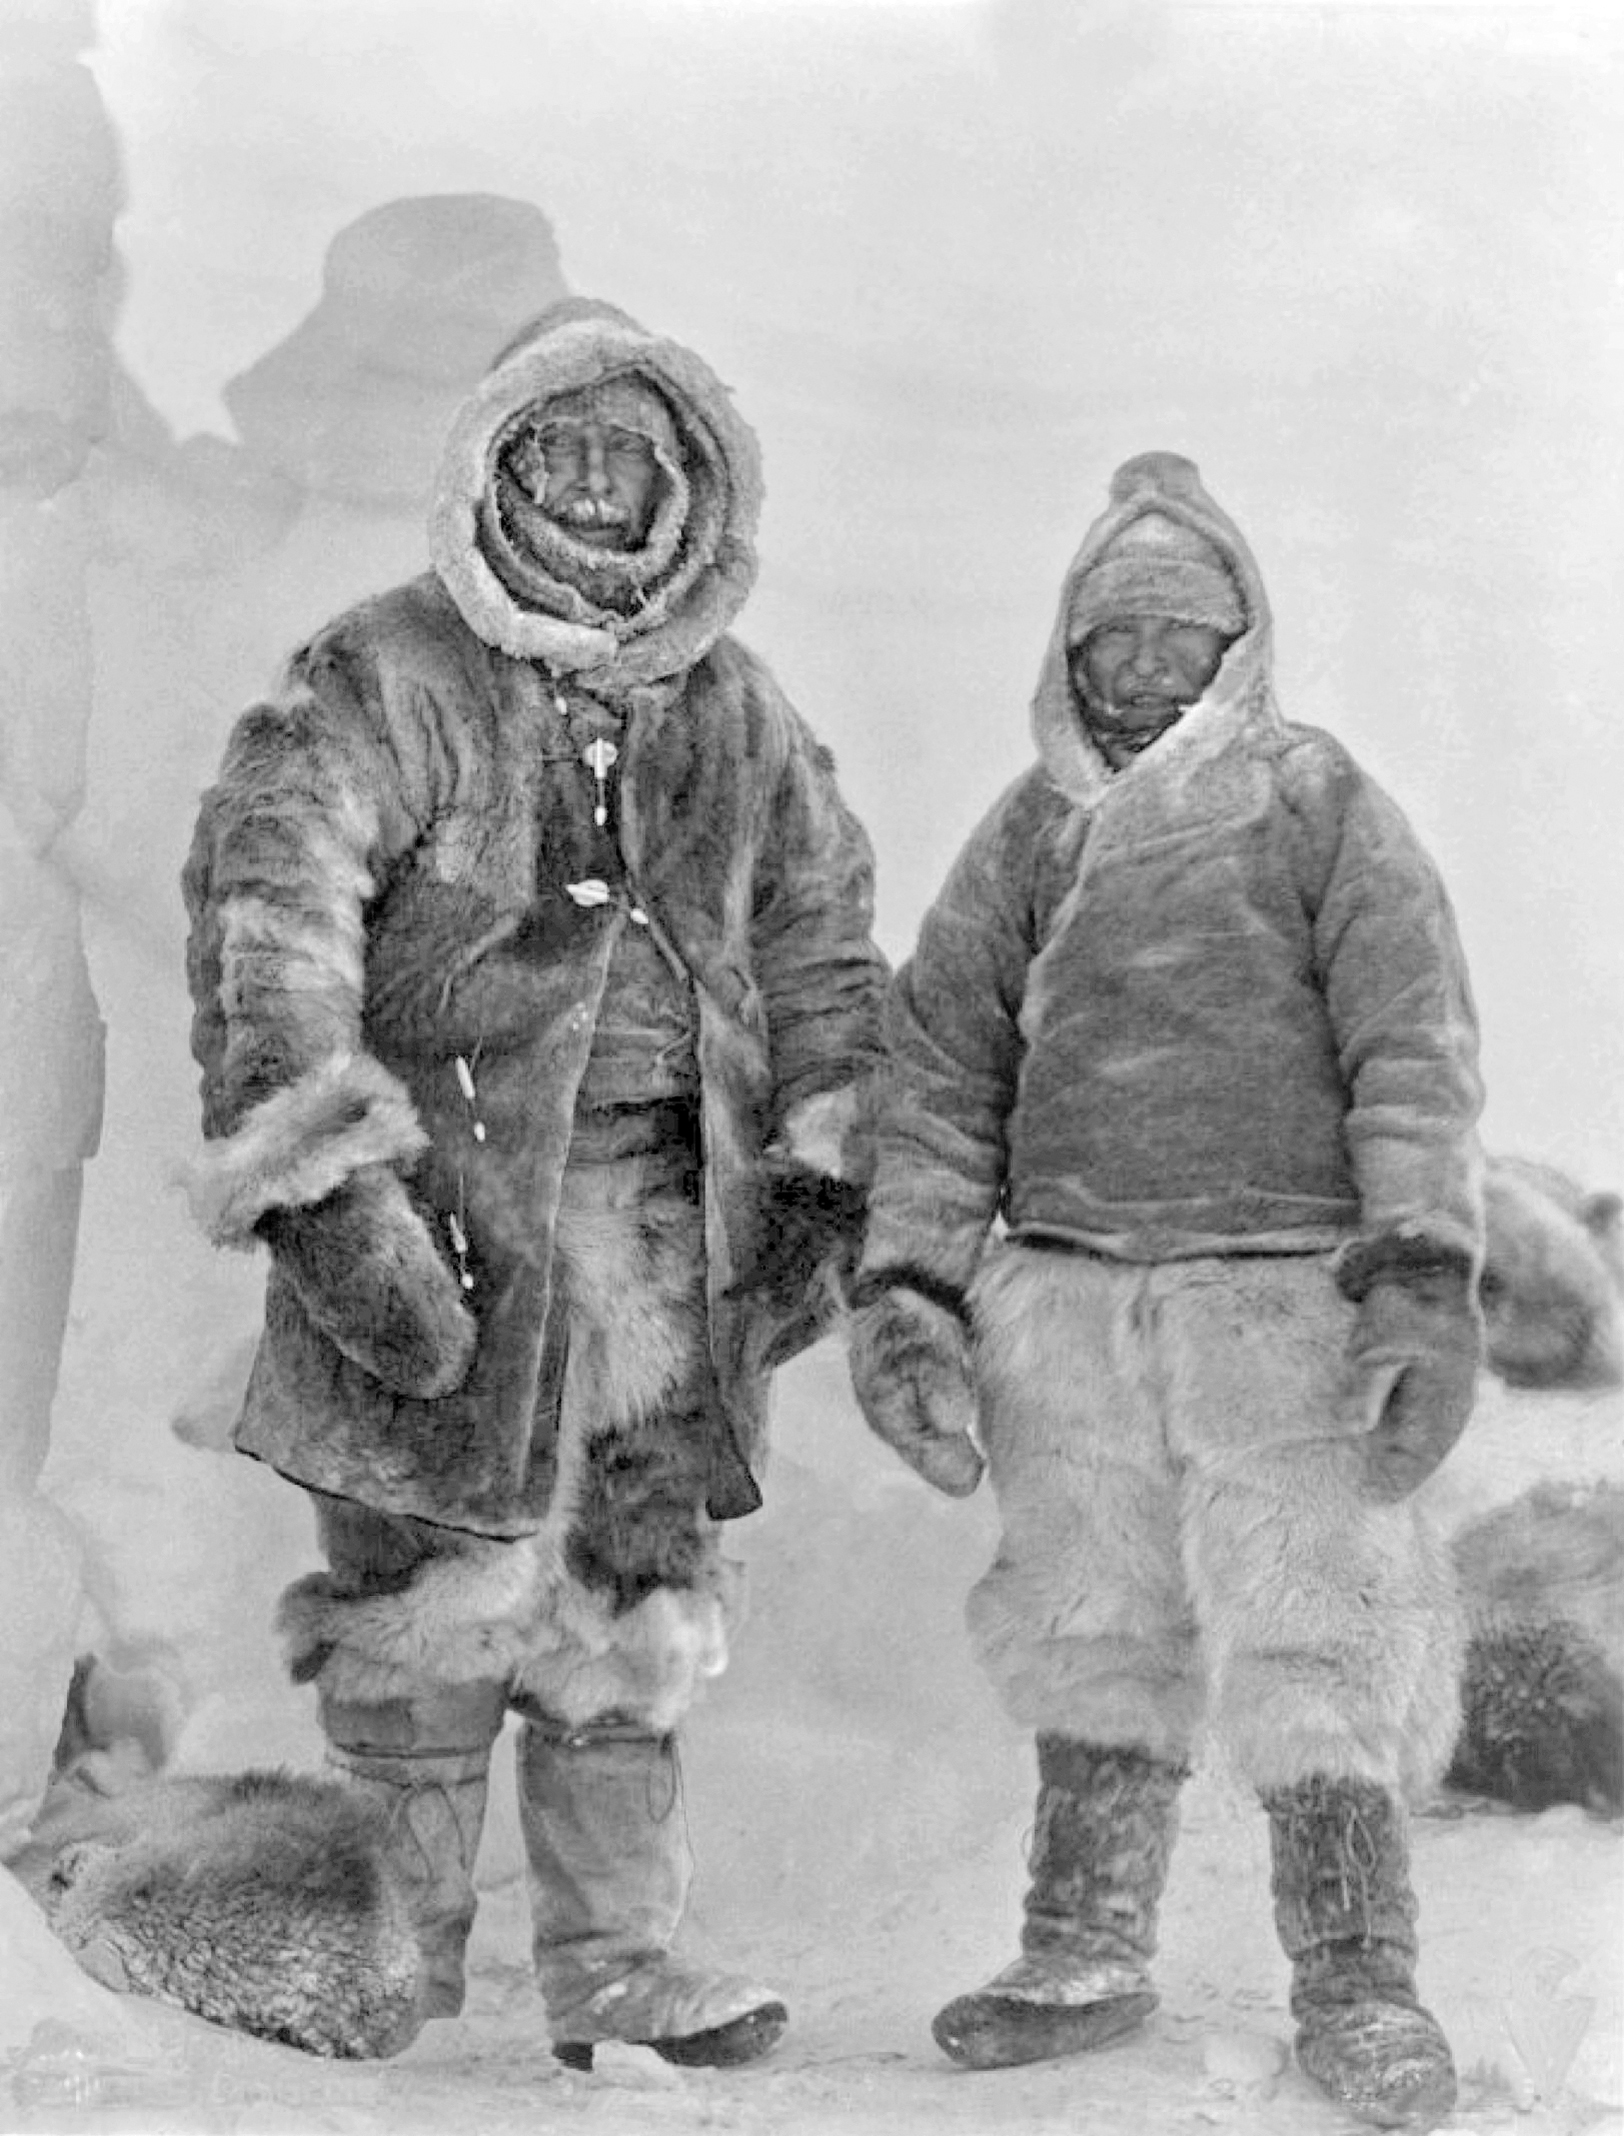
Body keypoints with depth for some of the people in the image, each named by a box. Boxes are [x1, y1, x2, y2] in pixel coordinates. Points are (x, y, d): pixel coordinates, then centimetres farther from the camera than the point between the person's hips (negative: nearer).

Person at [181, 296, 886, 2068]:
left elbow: (823, 939, 21)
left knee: (636, 1597, 10)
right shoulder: (390, 679, -4)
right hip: (442, 1204, -5)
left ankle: (614, 1961, 23)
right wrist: (308, 1166, -27)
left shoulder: (729, 709, 14)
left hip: (662, 1214, 5)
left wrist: (824, 1178, 15)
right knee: (428, 1607, 0)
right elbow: (269, 900, -16)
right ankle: (393, 1977, 16)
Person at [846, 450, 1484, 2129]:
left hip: (1282, 1295, -3)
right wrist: (906, 1291, 1)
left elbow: (1414, 1051, -3)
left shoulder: (1320, 808, 3)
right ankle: (1084, 1955, 24)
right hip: (1066, 1297, 3)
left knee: (1313, 1642, -2)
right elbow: (941, 1072, 10)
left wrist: (1425, 1276, -14)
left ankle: (1356, 1985, 14)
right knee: (1094, 1640, 10)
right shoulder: (1028, 834, 12)